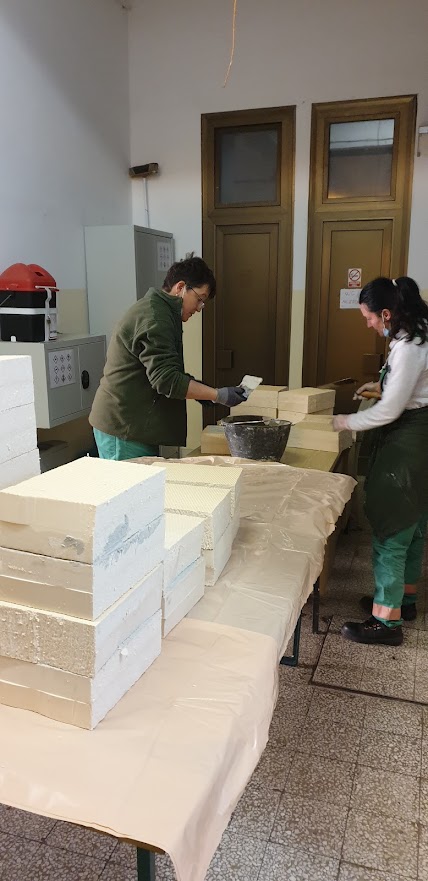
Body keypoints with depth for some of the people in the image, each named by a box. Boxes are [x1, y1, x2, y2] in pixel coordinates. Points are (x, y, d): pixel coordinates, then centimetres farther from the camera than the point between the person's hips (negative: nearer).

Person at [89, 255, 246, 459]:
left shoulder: (157, 309, 17)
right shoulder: (153, 317, -17)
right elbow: (165, 379, -23)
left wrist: (196, 388, 10)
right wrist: (218, 395, -20)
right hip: (123, 427, -10)